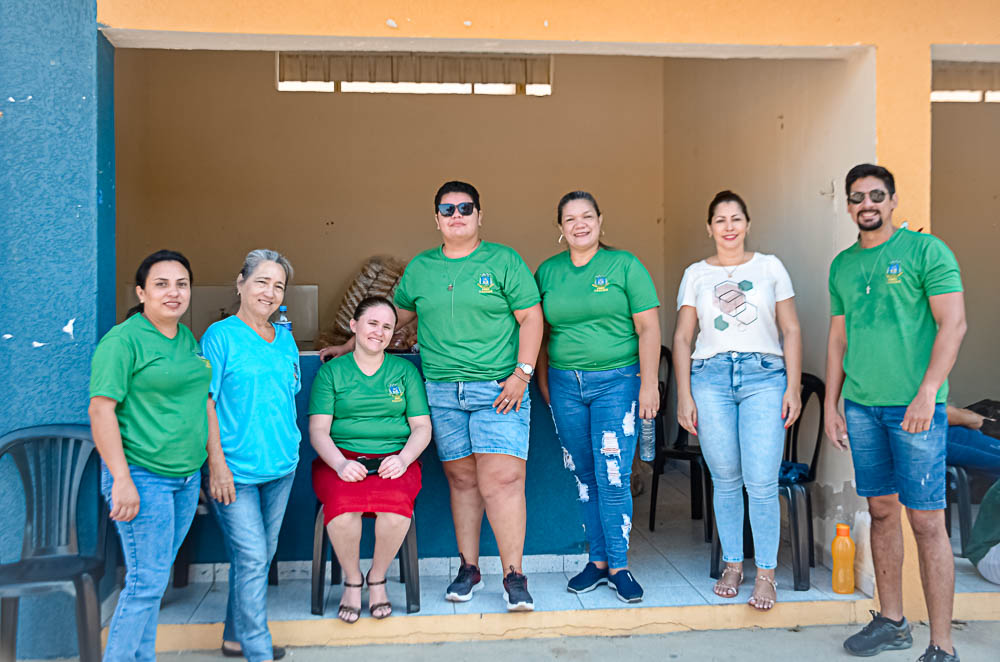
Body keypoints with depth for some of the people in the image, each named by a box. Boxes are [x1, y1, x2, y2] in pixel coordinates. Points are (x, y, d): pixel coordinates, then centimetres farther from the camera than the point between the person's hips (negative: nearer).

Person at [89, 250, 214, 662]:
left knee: (155, 578, 15)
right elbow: (101, 409, -17)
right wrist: (122, 480, -21)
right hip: (142, 477, -7)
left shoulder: (188, 339, 12)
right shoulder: (123, 340, -12)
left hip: (187, 477, 7)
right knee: (147, 580, -5)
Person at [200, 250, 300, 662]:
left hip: (280, 466, 7)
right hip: (234, 469, -6)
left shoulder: (285, 339, 11)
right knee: (251, 560, -5)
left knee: (261, 557, 14)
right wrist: (216, 462, -15)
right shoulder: (220, 336, -8)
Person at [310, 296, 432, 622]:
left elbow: (421, 428, 8)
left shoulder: (405, 370, 14)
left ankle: (378, 579, -6)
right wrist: (340, 463, -17)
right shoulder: (331, 372, 11)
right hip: (341, 459, 0)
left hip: (394, 459, 1)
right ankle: (352, 581, -7)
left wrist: (402, 459, -12)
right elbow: (318, 430, 2)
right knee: (344, 502, -34)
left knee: (395, 501, -33)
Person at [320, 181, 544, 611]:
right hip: (440, 391, 3)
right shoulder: (419, 268, 14)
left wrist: (522, 372, -9)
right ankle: (469, 569, 19)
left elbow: (531, 318, 1)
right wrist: (349, 346, 26)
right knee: (461, 479, 7)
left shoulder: (504, 261, 3)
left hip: (497, 389, -3)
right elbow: (393, 315, 25)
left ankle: (514, 576, -1)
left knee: (501, 480, -10)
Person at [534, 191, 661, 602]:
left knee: (613, 477, -6)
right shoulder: (547, 271, 9)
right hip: (565, 385, 4)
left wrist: (649, 383, -8)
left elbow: (648, 328, -3)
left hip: (617, 381, -3)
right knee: (584, 477, 9)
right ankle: (598, 561, 20)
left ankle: (618, 566, 6)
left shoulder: (624, 265, 0)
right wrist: (542, 379, 12)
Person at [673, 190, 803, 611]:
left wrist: (793, 388, 0)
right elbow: (682, 337, 9)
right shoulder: (696, 274, 12)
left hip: (764, 376, -1)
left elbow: (791, 331, 9)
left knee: (761, 483, -8)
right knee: (725, 480, 4)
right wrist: (684, 396, 2)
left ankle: (766, 573, 5)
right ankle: (732, 564, 20)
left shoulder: (770, 267, 11)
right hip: (710, 378, 1)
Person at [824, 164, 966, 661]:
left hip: (914, 405, -5)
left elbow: (953, 325, -10)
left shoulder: (925, 250, -3)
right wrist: (831, 404, 13)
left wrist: (927, 393, -18)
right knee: (881, 512, 12)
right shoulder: (842, 265, 13)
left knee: (926, 521, -3)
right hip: (861, 406, 5)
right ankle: (891, 621, 25)